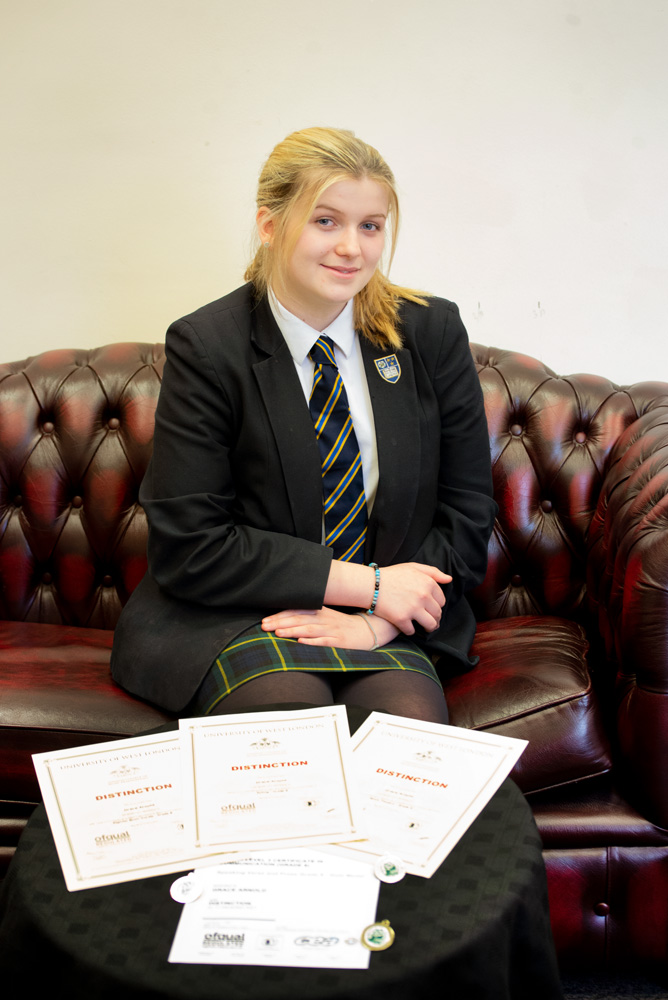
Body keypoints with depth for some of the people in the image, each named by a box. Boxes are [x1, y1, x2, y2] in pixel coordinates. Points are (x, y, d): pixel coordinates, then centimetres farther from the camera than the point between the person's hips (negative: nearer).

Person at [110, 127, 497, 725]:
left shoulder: (432, 332, 1)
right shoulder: (205, 346, -7)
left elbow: (466, 519, 3)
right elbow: (185, 546, -11)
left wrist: (377, 622, -13)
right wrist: (368, 582, -15)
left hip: (388, 631, 2)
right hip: (235, 623, -1)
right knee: (290, 702, -30)